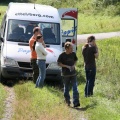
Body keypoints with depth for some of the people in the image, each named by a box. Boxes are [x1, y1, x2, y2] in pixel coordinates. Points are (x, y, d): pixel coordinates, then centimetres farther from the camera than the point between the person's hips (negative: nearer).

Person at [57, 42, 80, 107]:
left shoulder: (73, 54, 0)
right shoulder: (62, 55, -10)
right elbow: (59, 63, -6)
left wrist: (74, 65, -5)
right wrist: (67, 66, -16)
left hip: (73, 74, 2)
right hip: (65, 74, -2)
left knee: (75, 88, -8)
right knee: (66, 88, 10)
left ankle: (76, 102, -11)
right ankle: (67, 101, 26)